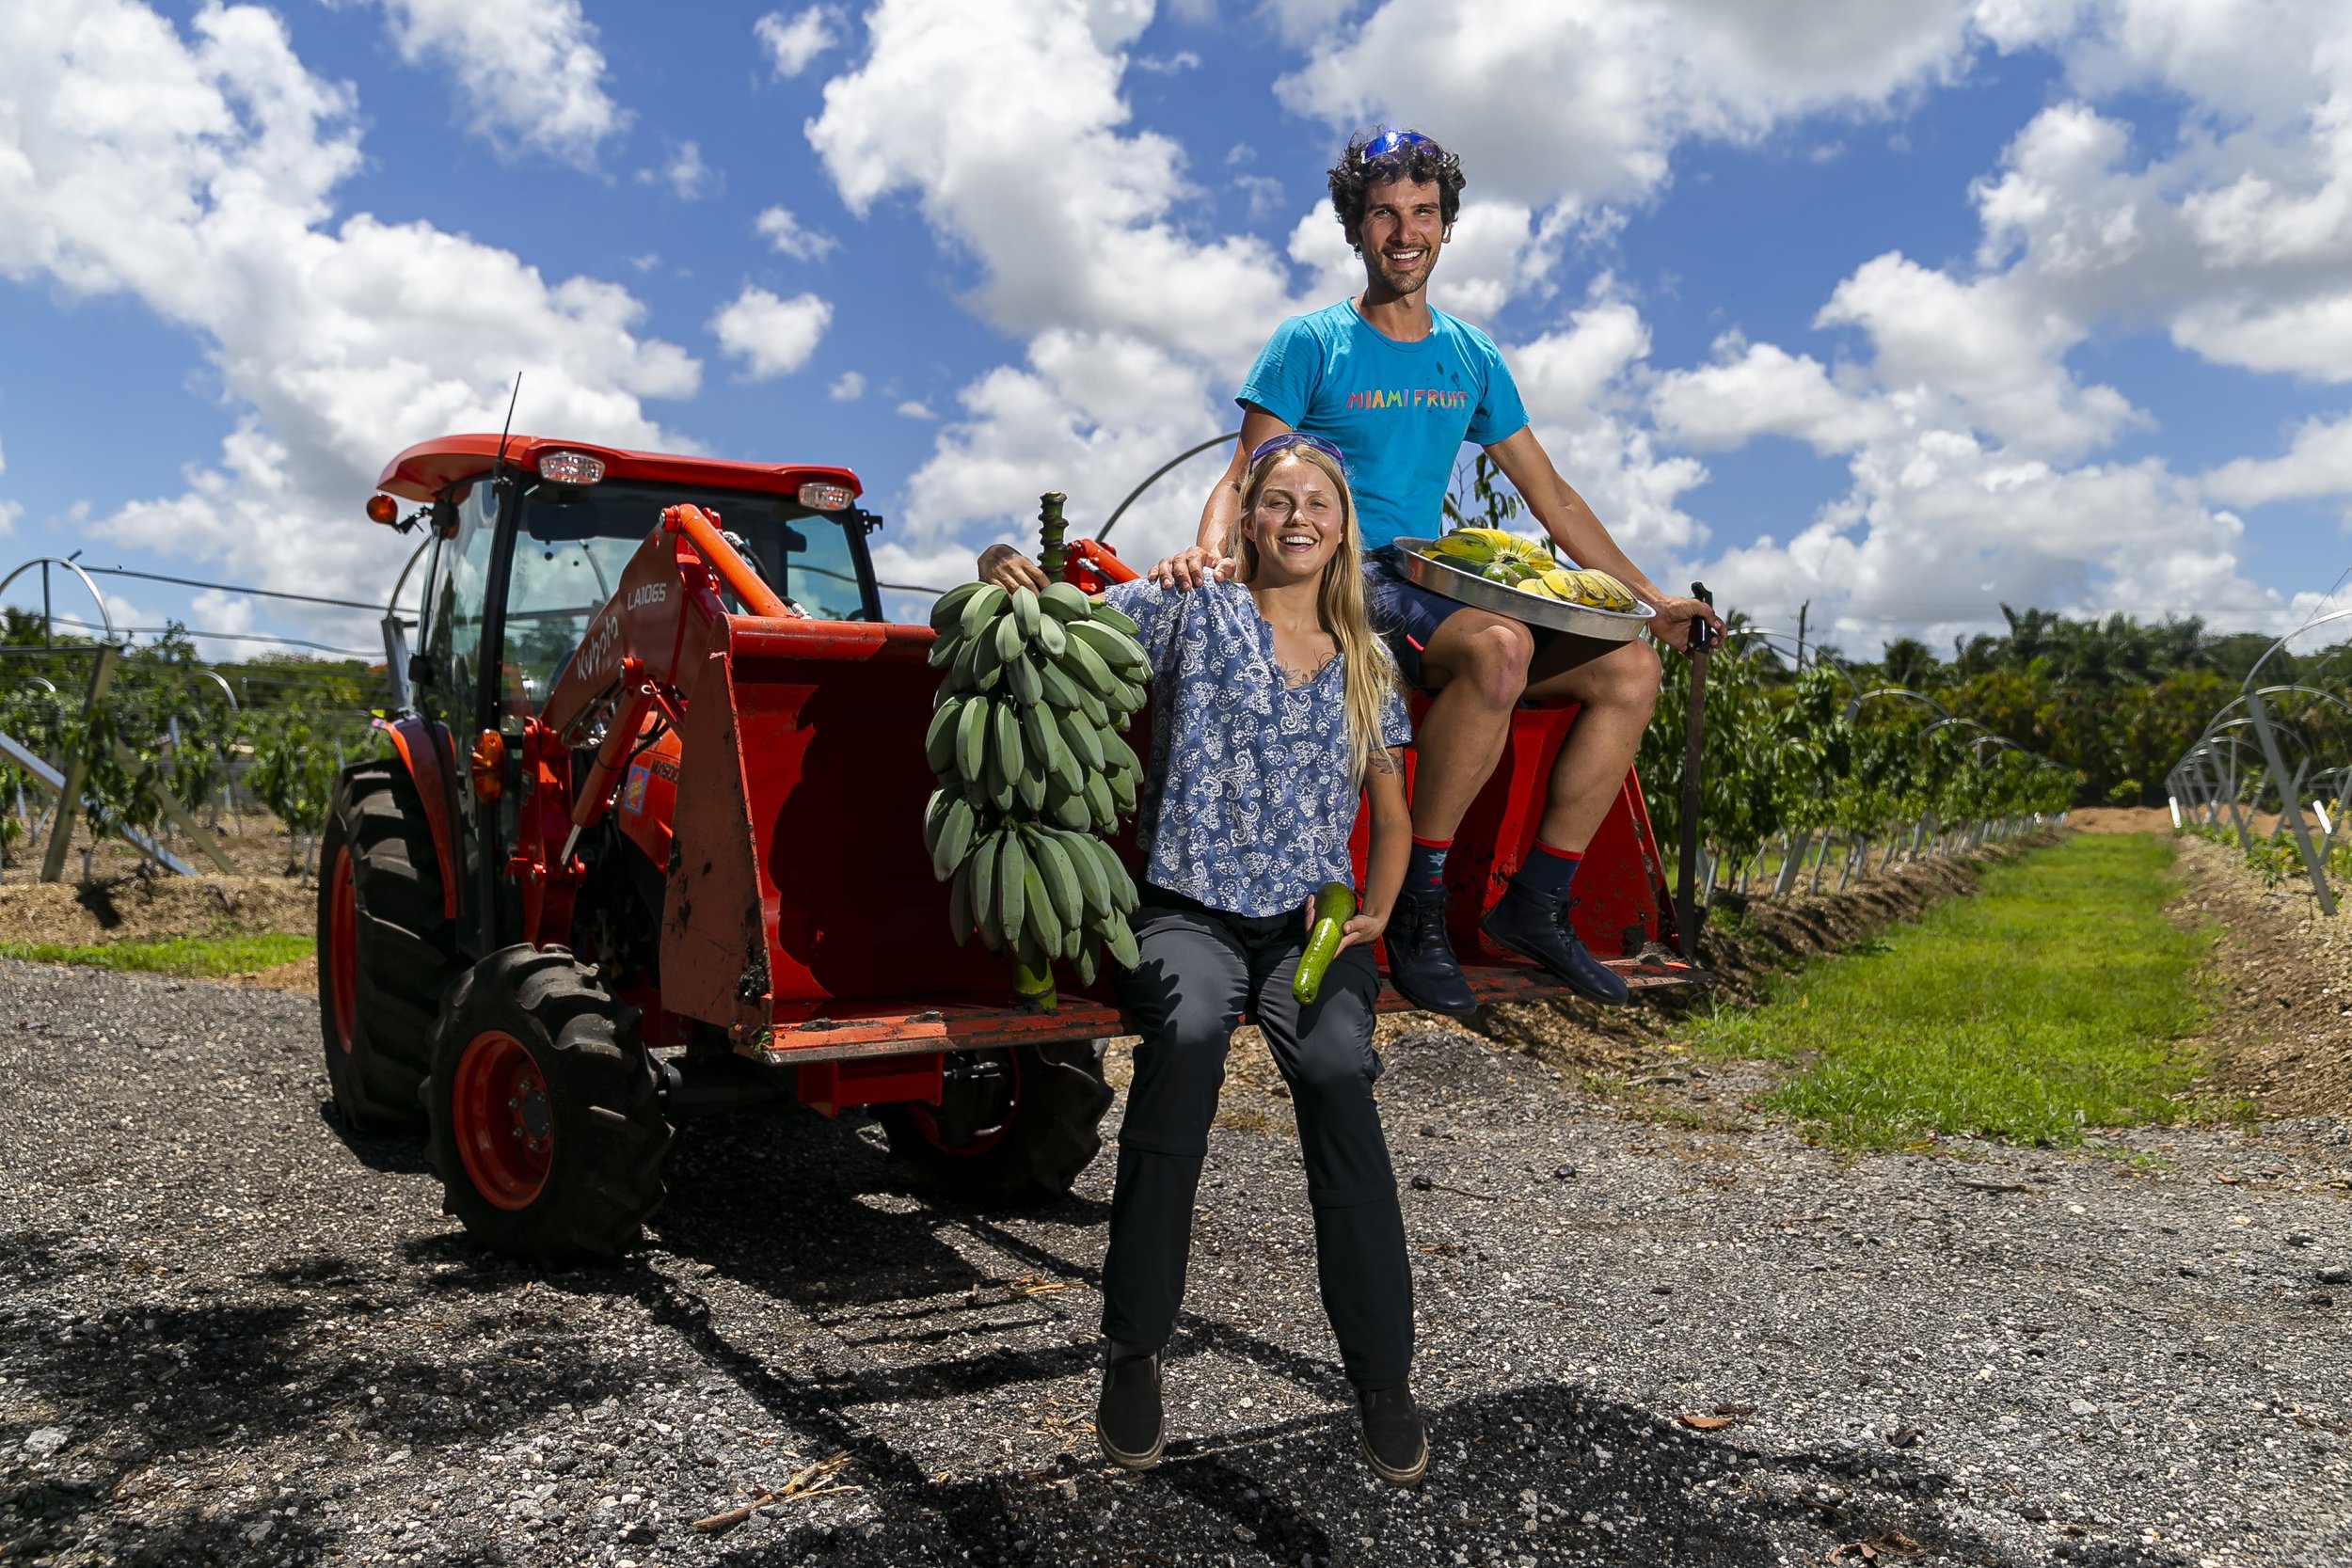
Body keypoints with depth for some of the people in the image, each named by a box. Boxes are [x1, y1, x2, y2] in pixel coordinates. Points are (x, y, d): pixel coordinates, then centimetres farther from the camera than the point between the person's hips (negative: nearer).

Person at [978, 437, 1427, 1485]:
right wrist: (1009, 572, -18)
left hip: (1312, 923, 3)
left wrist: (1376, 909, 5)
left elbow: (1391, 812, 22)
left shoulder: (1367, 663, 16)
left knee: (1337, 1070, -30)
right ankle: (1134, 1355, -22)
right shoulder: (1192, 611, 6)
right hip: (1190, 912, -2)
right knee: (1185, 1033, -37)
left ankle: (1383, 1380, -16)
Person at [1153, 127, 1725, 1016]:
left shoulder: (1472, 357, 17)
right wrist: (1209, 550, -29)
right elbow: (1244, 481, -6)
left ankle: (1537, 901, -3)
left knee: (1630, 671, -8)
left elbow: (1549, 493, 20)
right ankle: (1416, 901, -23)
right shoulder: (1311, 344, 2)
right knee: (1500, 646, -35)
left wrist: (1649, 597, 17)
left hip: (1435, 586, 6)